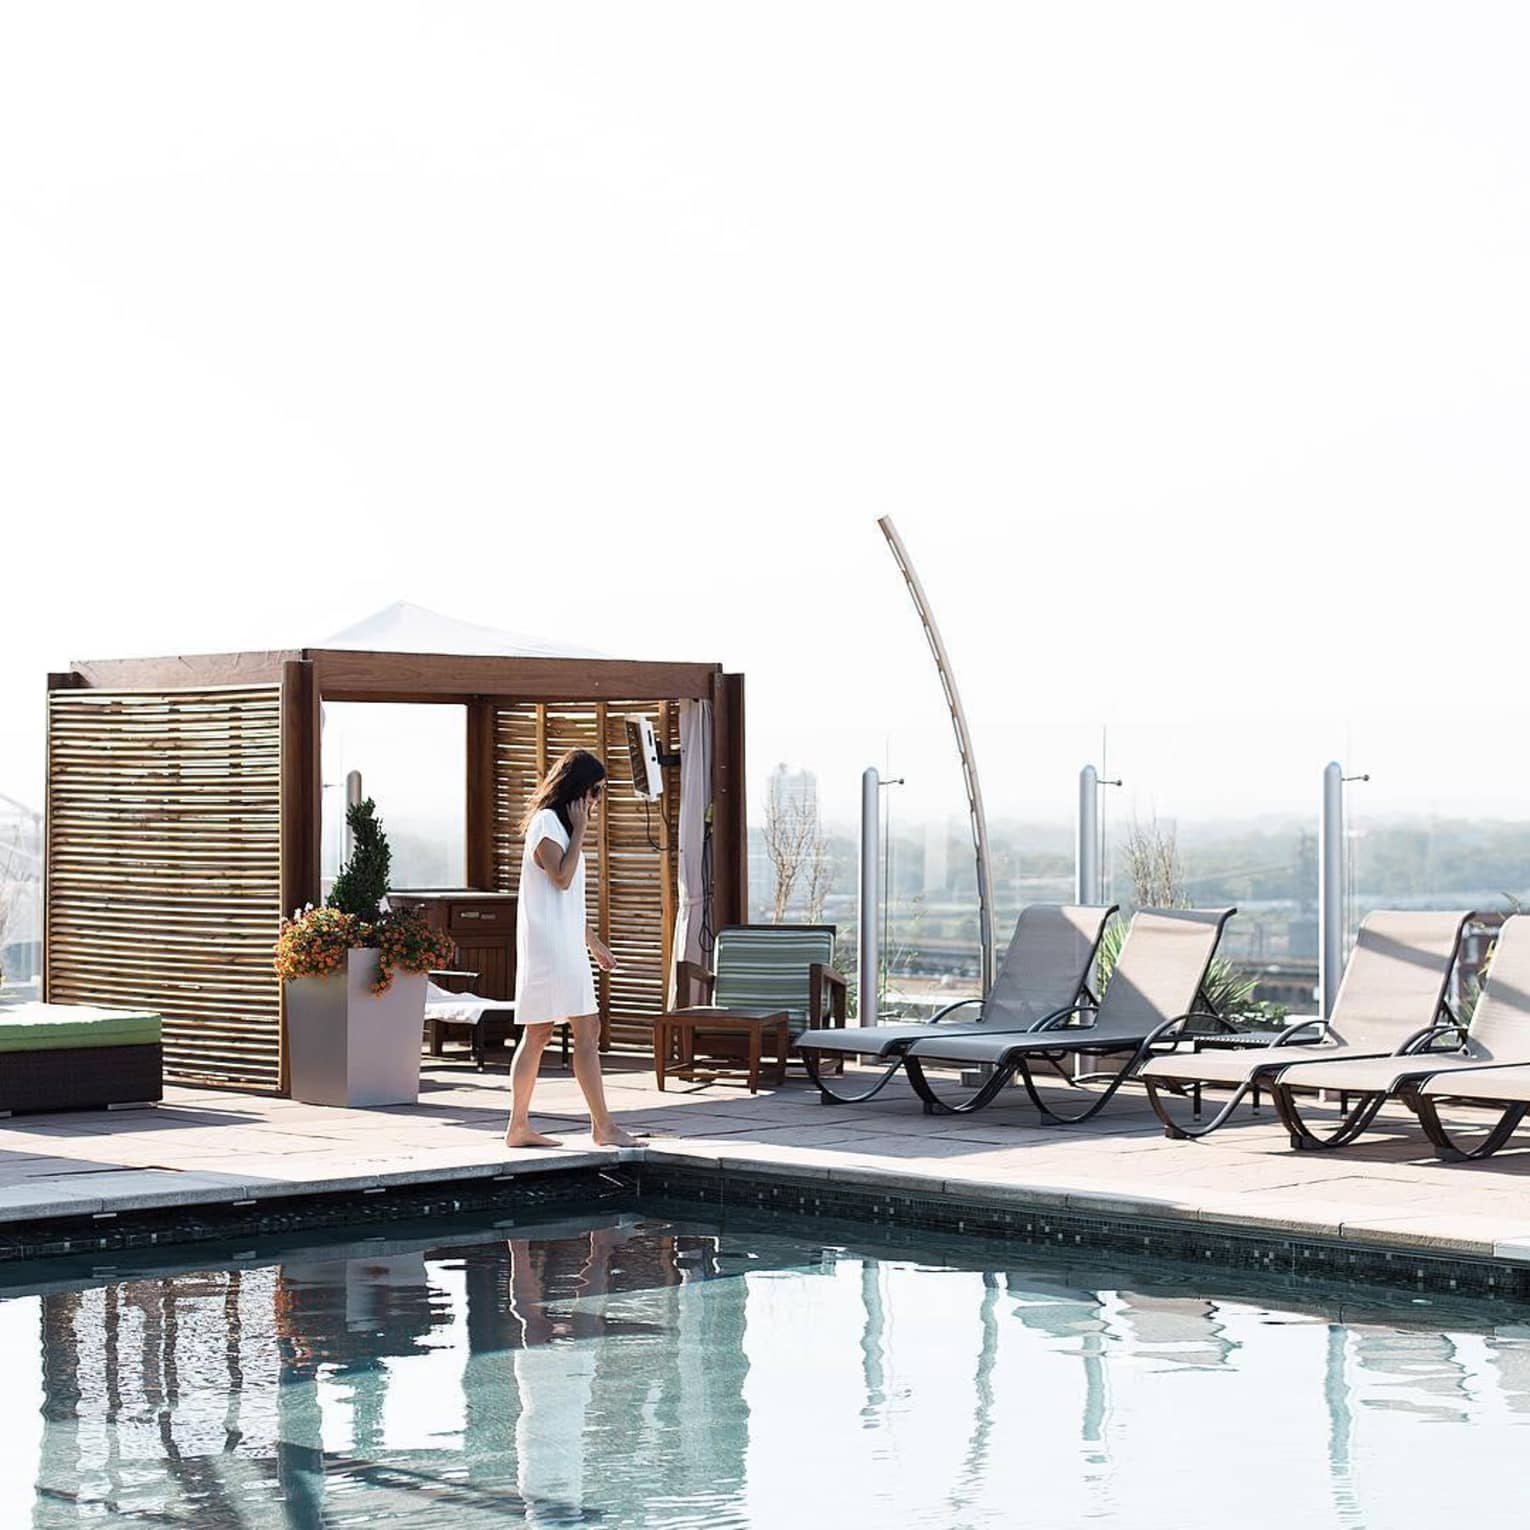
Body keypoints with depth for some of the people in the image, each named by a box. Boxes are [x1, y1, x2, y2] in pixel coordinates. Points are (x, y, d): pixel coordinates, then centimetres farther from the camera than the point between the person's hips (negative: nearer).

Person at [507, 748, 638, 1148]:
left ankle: (519, 1127, 10)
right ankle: (603, 1126, -13)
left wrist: (594, 943, 27)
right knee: (587, 1029, -12)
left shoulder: (560, 824, 21)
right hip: (550, 945, -10)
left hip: (564, 944, 10)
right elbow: (562, 878, -19)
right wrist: (580, 830, -13)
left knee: (537, 1033, 9)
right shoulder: (546, 822, -9)